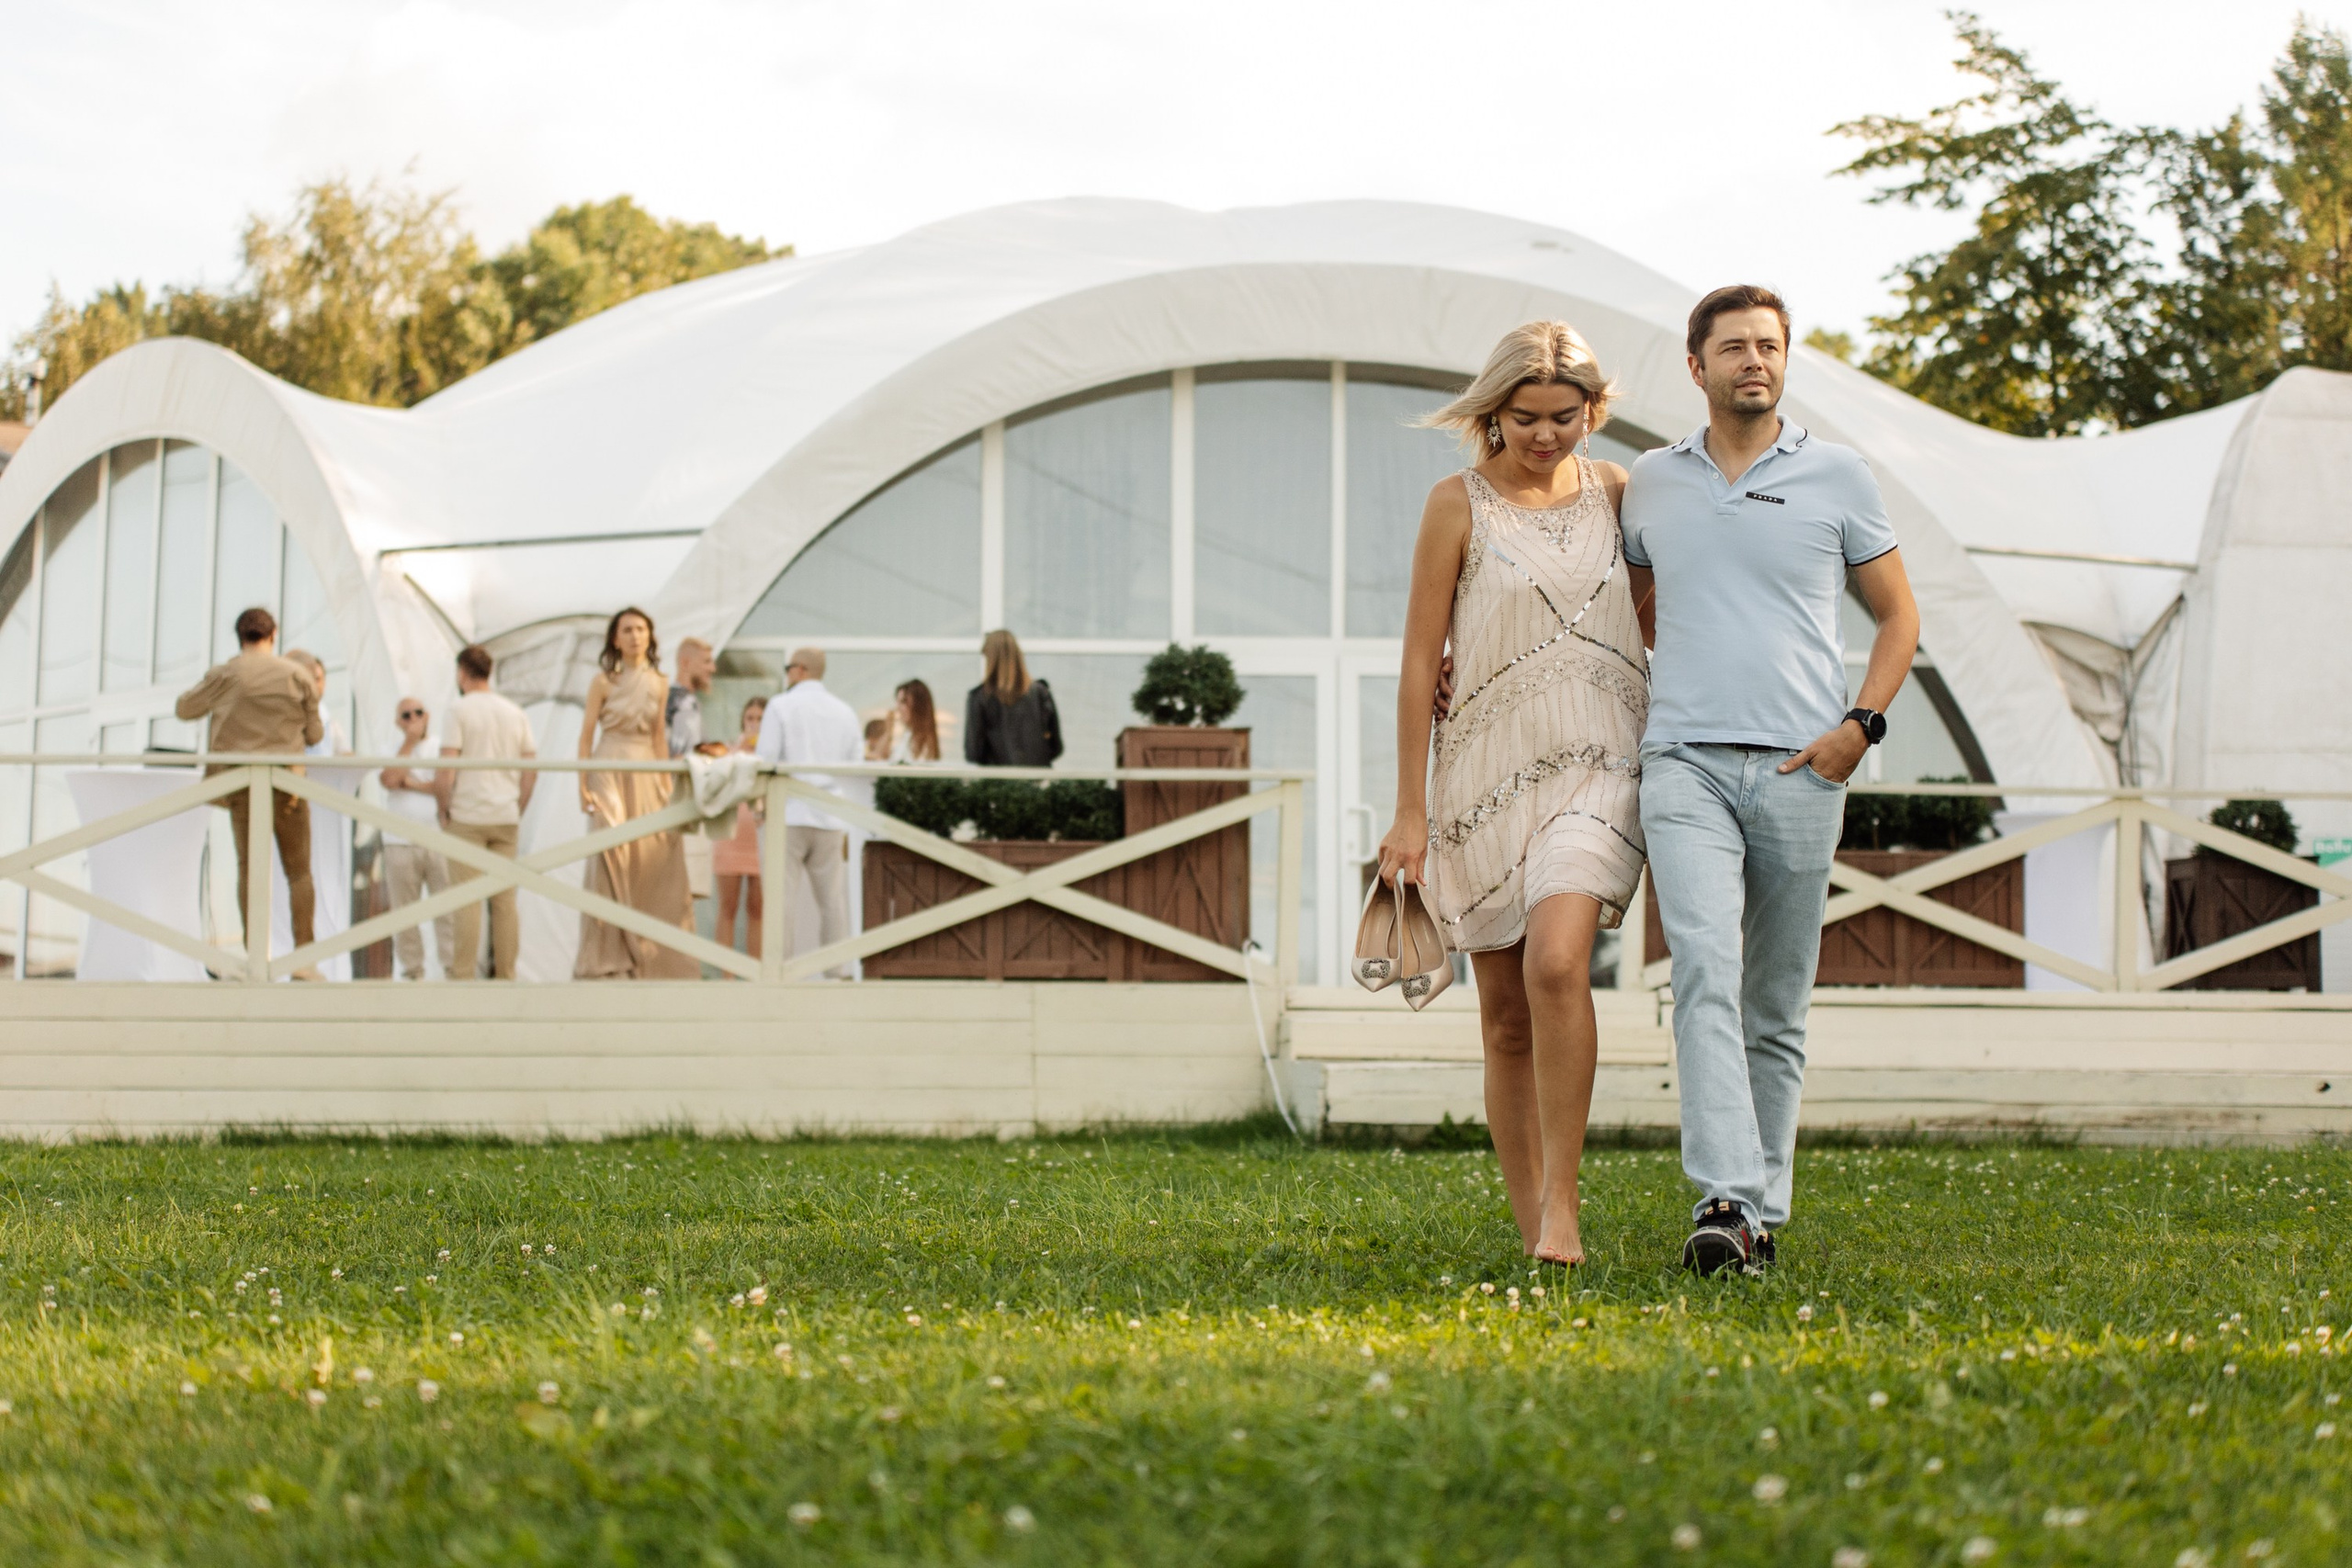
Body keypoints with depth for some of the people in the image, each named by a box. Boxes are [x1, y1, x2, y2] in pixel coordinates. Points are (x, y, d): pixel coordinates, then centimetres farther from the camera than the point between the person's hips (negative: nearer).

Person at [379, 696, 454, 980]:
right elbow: (390, 780, -8)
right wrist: (409, 742, -4)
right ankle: (412, 971, 7)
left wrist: (414, 784, -5)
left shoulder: (442, 747, 7)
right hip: (401, 843, 1)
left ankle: (453, 967, -4)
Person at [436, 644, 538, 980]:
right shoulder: (515, 713, 10)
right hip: (506, 819, 5)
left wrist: (444, 810, 0)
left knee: (467, 900, -4)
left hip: (467, 817, -5)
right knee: (505, 900, 6)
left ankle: (463, 975, -5)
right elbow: (531, 772, 9)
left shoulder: (460, 711, -6)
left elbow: (445, 772, -12)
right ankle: (505, 974, 7)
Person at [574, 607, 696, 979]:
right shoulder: (604, 681, -2)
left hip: (647, 775, 4)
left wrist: (666, 782, 7)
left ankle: (653, 957, 6)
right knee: (612, 862, -7)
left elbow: (659, 735, 12)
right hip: (610, 771, -4)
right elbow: (586, 734, -2)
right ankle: (608, 959, -1)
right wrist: (583, 786, -8)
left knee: (654, 861, -1)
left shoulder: (659, 684, 9)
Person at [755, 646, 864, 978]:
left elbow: (765, 761, -7)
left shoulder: (781, 705, -2)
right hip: (832, 820, 4)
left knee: (780, 900, -3)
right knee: (832, 900, 7)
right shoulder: (845, 712, 10)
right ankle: (836, 973, 6)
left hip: (788, 815, -3)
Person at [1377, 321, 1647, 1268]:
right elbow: (1420, 661, 0)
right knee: (1505, 1017, 4)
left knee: (1556, 964, -24)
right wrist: (1410, 811, -4)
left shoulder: (1615, 491, 8)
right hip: (1488, 771, 0)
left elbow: (1656, 619, 20)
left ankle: (1560, 1204, -15)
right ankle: (1530, 1225, 15)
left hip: (1596, 765, 0)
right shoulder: (1459, 504, 0)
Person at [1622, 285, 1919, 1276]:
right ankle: (1725, 1202, -27)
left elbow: (1898, 617, 12)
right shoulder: (1651, 483, 12)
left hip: (1801, 774, 0)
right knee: (1706, 975, -18)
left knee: (1778, 1007, 5)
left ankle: (1764, 1209, 15)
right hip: (1686, 766, 0)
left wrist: (1861, 726, -1)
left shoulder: (1837, 476, 7)